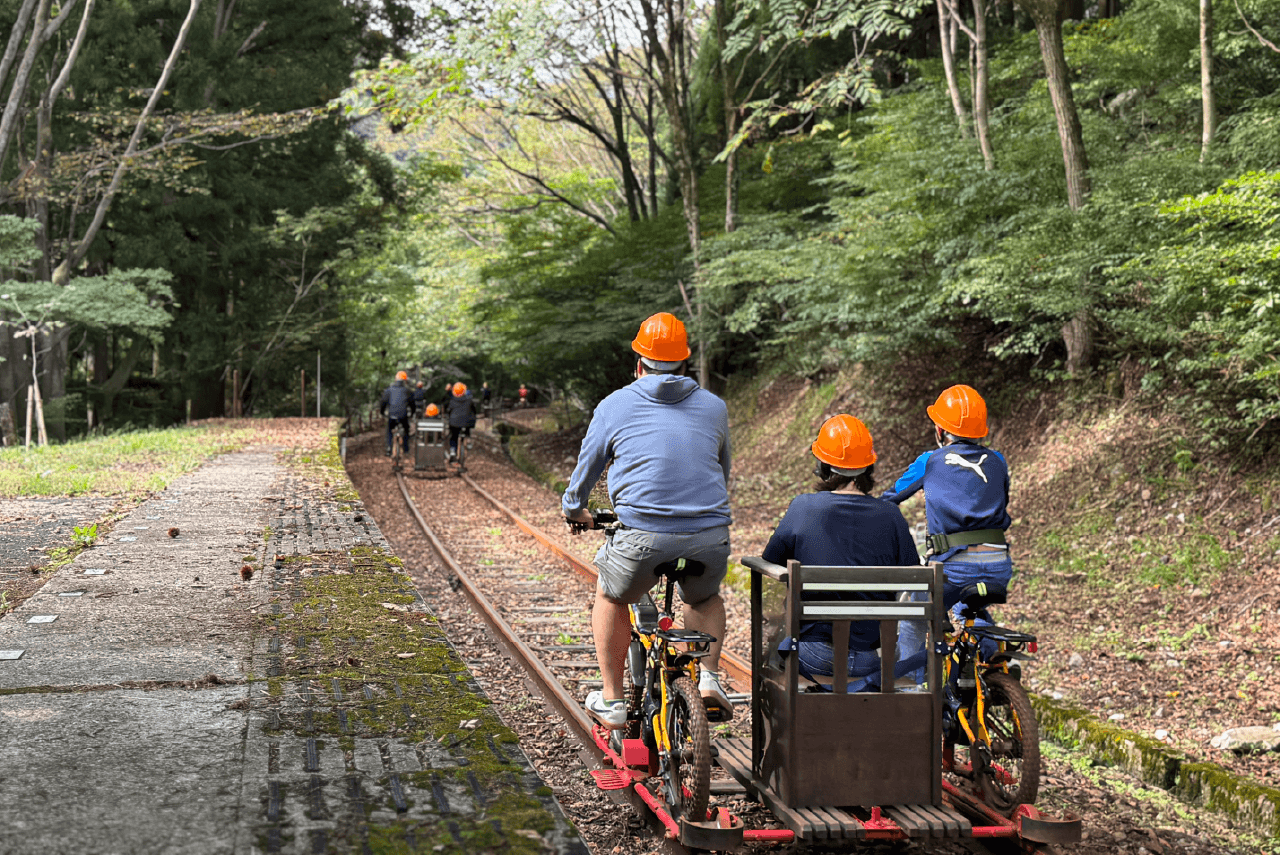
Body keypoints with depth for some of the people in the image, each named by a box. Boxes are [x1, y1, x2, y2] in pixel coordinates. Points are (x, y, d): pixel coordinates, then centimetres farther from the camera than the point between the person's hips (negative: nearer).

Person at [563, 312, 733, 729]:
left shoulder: (615, 405, 9)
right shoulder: (714, 407, 16)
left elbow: (587, 466, 20)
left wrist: (574, 511, 41)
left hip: (644, 535, -2)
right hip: (710, 537, 2)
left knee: (611, 599, 27)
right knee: (705, 599, 33)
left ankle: (612, 701, 25)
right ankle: (708, 677, 12)